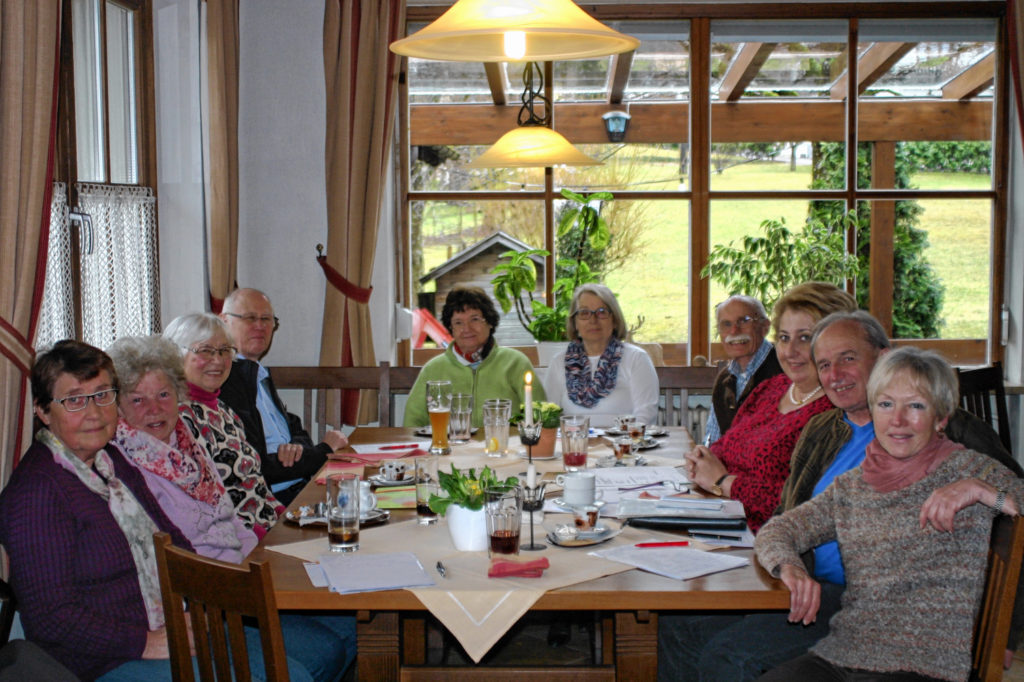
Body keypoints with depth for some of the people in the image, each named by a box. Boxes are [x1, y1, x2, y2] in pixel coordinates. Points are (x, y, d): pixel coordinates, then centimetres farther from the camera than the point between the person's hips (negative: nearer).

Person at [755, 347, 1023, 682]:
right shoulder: (850, 486, 15)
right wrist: (789, 566, -6)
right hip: (840, 653, 4)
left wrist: (981, 490, -19)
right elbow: (776, 530, 14)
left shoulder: (966, 469, 4)